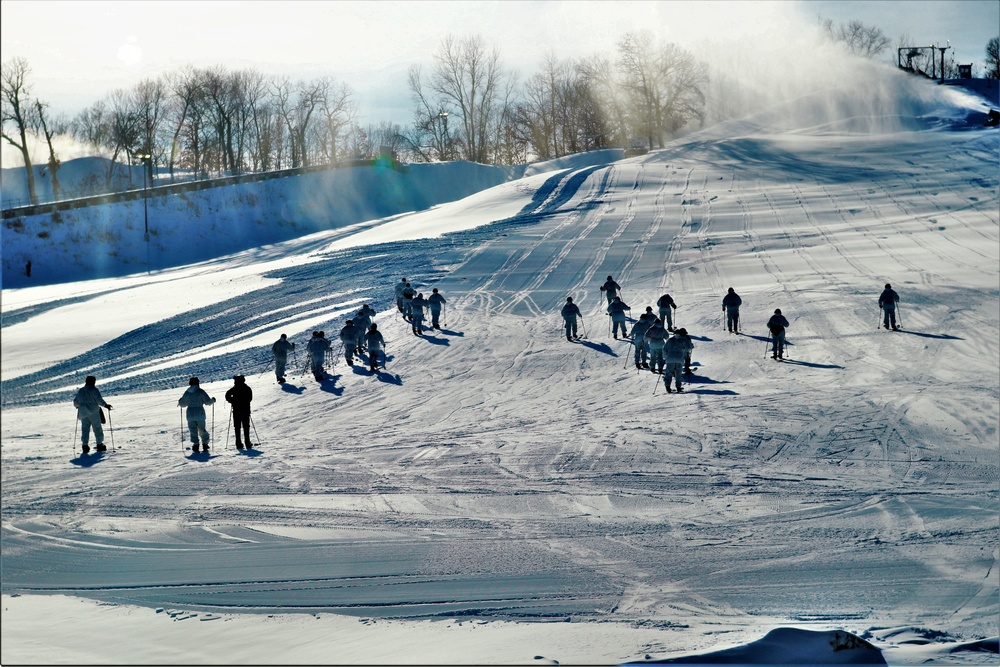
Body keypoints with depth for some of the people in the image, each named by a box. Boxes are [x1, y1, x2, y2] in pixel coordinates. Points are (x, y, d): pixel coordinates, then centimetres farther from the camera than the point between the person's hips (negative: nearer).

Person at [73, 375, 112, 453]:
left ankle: (85, 446, -3)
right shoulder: (94, 390, -6)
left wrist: (77, 406, 38)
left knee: (85, 429, 6)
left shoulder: (80, 391, 12)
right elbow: (99, 400, -15)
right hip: (93, 412, -5)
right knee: (97, 428, 2)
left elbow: (75, 402, 18)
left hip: (83, 413, 5)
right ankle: (99, 445, 1)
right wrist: (105, 405, -4)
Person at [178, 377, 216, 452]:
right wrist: (212, 400, 14)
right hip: (200, 414, -1)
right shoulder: (201, 392, -5)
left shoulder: (187, 393, 3)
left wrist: (179, 402, 33)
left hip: (190, 414, 1)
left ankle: (195, 445, -5)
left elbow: (182, 404, 10)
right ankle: (205, 444, 12)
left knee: (193, 430, 4)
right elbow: (207, 401, -7)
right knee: (202, 430, 12)